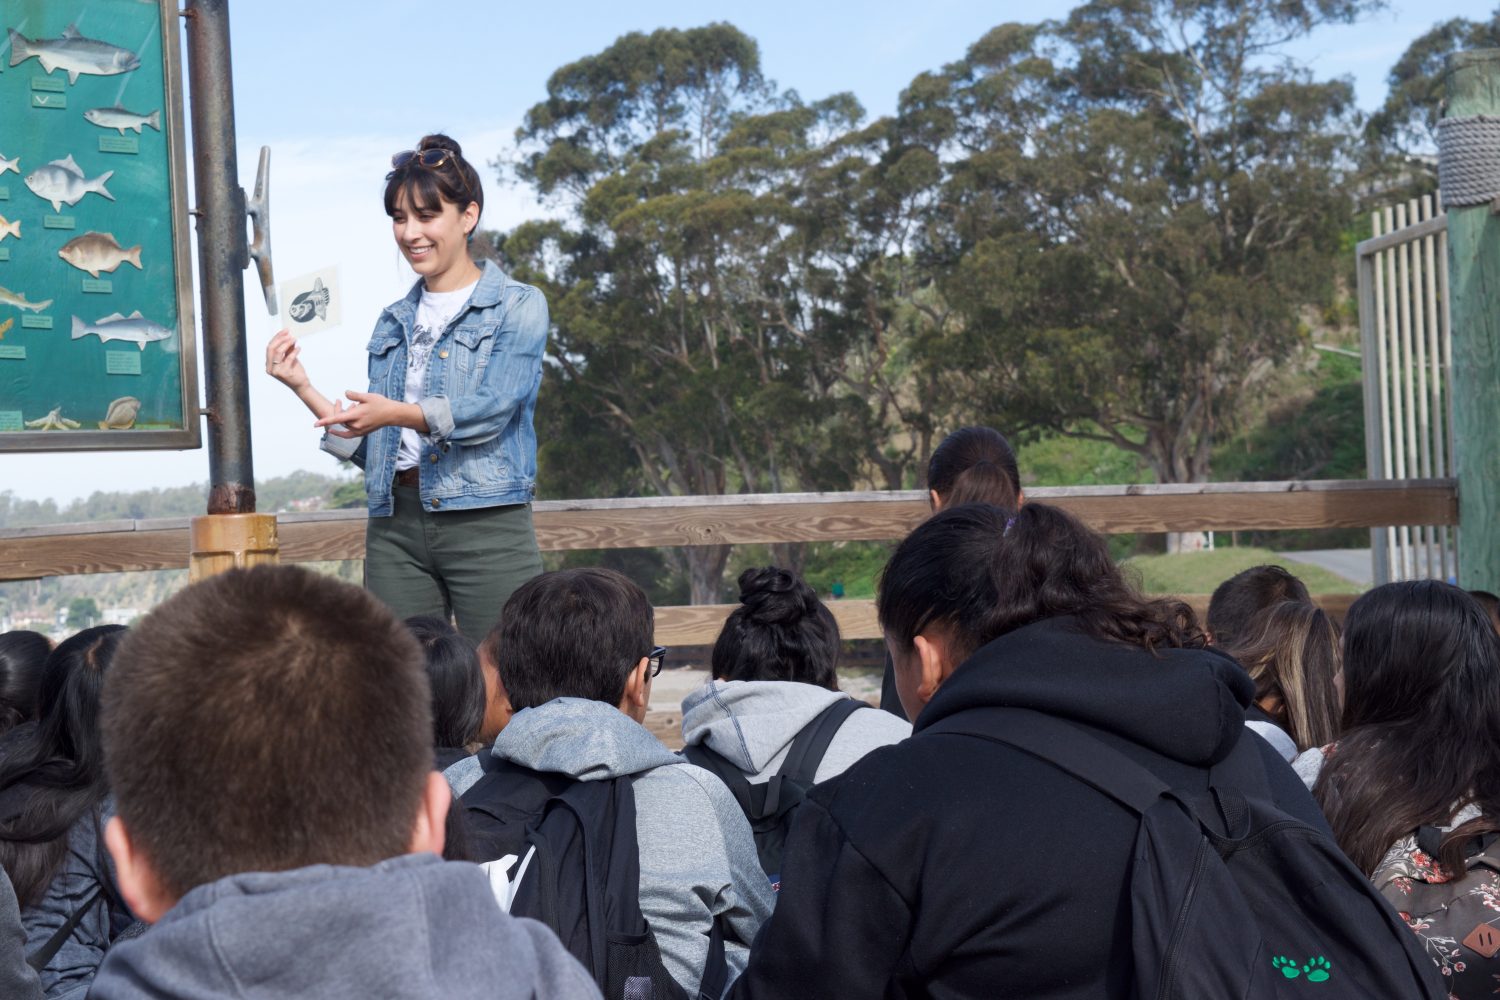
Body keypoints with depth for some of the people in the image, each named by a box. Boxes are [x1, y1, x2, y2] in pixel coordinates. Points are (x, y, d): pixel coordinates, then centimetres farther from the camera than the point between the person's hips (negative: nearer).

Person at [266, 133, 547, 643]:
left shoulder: (518, 306, 3)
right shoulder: (393, 323, 18)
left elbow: (491, 410, -13)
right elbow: (370, 447, 14)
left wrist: (399, 413, -26)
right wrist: (304, 389, 3)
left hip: (485, 523, -5)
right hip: (395, 525, 5)